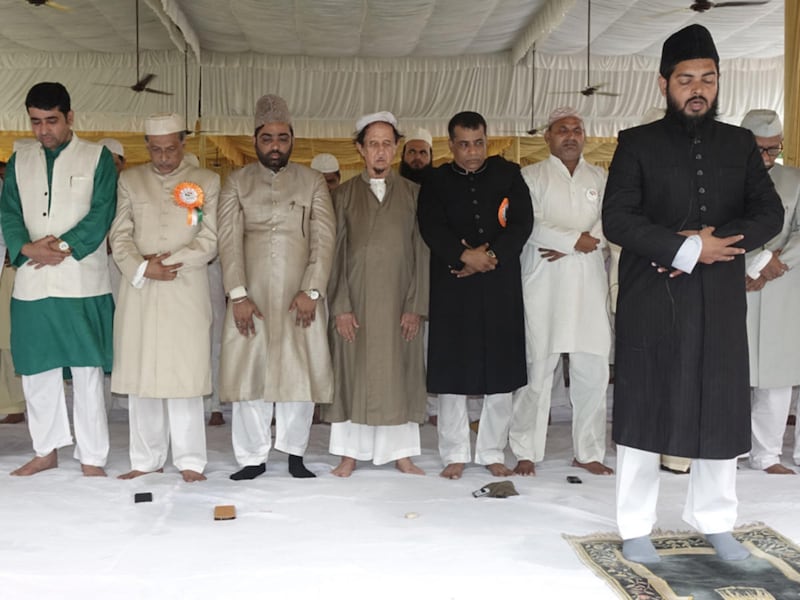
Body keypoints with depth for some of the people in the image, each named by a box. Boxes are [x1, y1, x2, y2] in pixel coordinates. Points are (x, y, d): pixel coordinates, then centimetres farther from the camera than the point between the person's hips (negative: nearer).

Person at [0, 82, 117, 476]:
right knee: (36, 370, 10)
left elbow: (101, 214, -5)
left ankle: (91, 458, 7)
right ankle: (47, 450, 25)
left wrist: (63, 247, -16)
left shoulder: (98, 158, 4)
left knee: (87, 370, 0)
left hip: (83, 282, -4)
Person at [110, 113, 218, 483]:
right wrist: (143, 269, -10)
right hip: (139, 293, 3)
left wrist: (169, 262, -10)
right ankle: (147, 460, 16)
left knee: (184, 377, -3)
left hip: (187, 294, -2)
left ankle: (190, 461, 7)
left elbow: (210, 241, -1)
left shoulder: (207, 182, 6)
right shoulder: (130, 180, 13)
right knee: (141, 376, 5)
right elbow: (120, 236, 7)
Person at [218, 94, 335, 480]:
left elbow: (324, 240, -1)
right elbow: (229, 241, -1)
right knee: (250, 372, 2)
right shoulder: (237, 183, 8)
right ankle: (252, 457, 12)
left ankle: (294, 453, 16)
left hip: (301, 297, 0)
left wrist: (311, 291, -11)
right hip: (250, 297, 1)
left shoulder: (312, 182, 7)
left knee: (301, 373, 2)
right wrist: (238, 295, -11)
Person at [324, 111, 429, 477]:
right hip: (355, 302, 0)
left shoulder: (413, 194, 7)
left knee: (399, 374, 4)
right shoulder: (345, 194, 7)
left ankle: (402, 453, 14)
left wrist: (415, 306, -5)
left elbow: (421, 252, 3)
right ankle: (350, 454, 13)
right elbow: (336, 252, 2)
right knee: (352, 374, 2)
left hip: (399, 302, 0)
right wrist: (340, 306, -7)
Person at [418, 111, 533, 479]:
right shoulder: (436, 182, 7)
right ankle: (454, 454, 13)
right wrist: (466, 256, -18)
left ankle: (492, 452, 16)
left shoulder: (508, 174, 8)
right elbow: (431, 228, -5)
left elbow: (523, 222, -1)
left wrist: (490, 256, -12)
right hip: (452, 287, 0)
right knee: (451, 368, 1)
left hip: (501, 285, 1)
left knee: (500, 367, 4)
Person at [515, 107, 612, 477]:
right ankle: (529, 453, 8)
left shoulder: (599, 178, 17)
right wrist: (576, 239, -9)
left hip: (589, 284, 3)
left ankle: (588, 452, 14)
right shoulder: (532, 176, 8)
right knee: (537, 368, -2)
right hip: (543, 284, -3)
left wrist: (567, 247, -10)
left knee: (593, 371, 2)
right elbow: (528, 226, -7)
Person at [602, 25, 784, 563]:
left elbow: (770, 213, 2)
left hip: (720, 300, 3)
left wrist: (713, 242, -14)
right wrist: (688, 246, -17)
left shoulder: (740, 144, 12)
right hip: (652, 299, -3)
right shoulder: (638, 143, 2)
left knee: (720, 409, 7)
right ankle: (637, 527, 14)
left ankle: (715, 521, 24)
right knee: (645, 408, 2)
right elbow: (617, 219, -9)